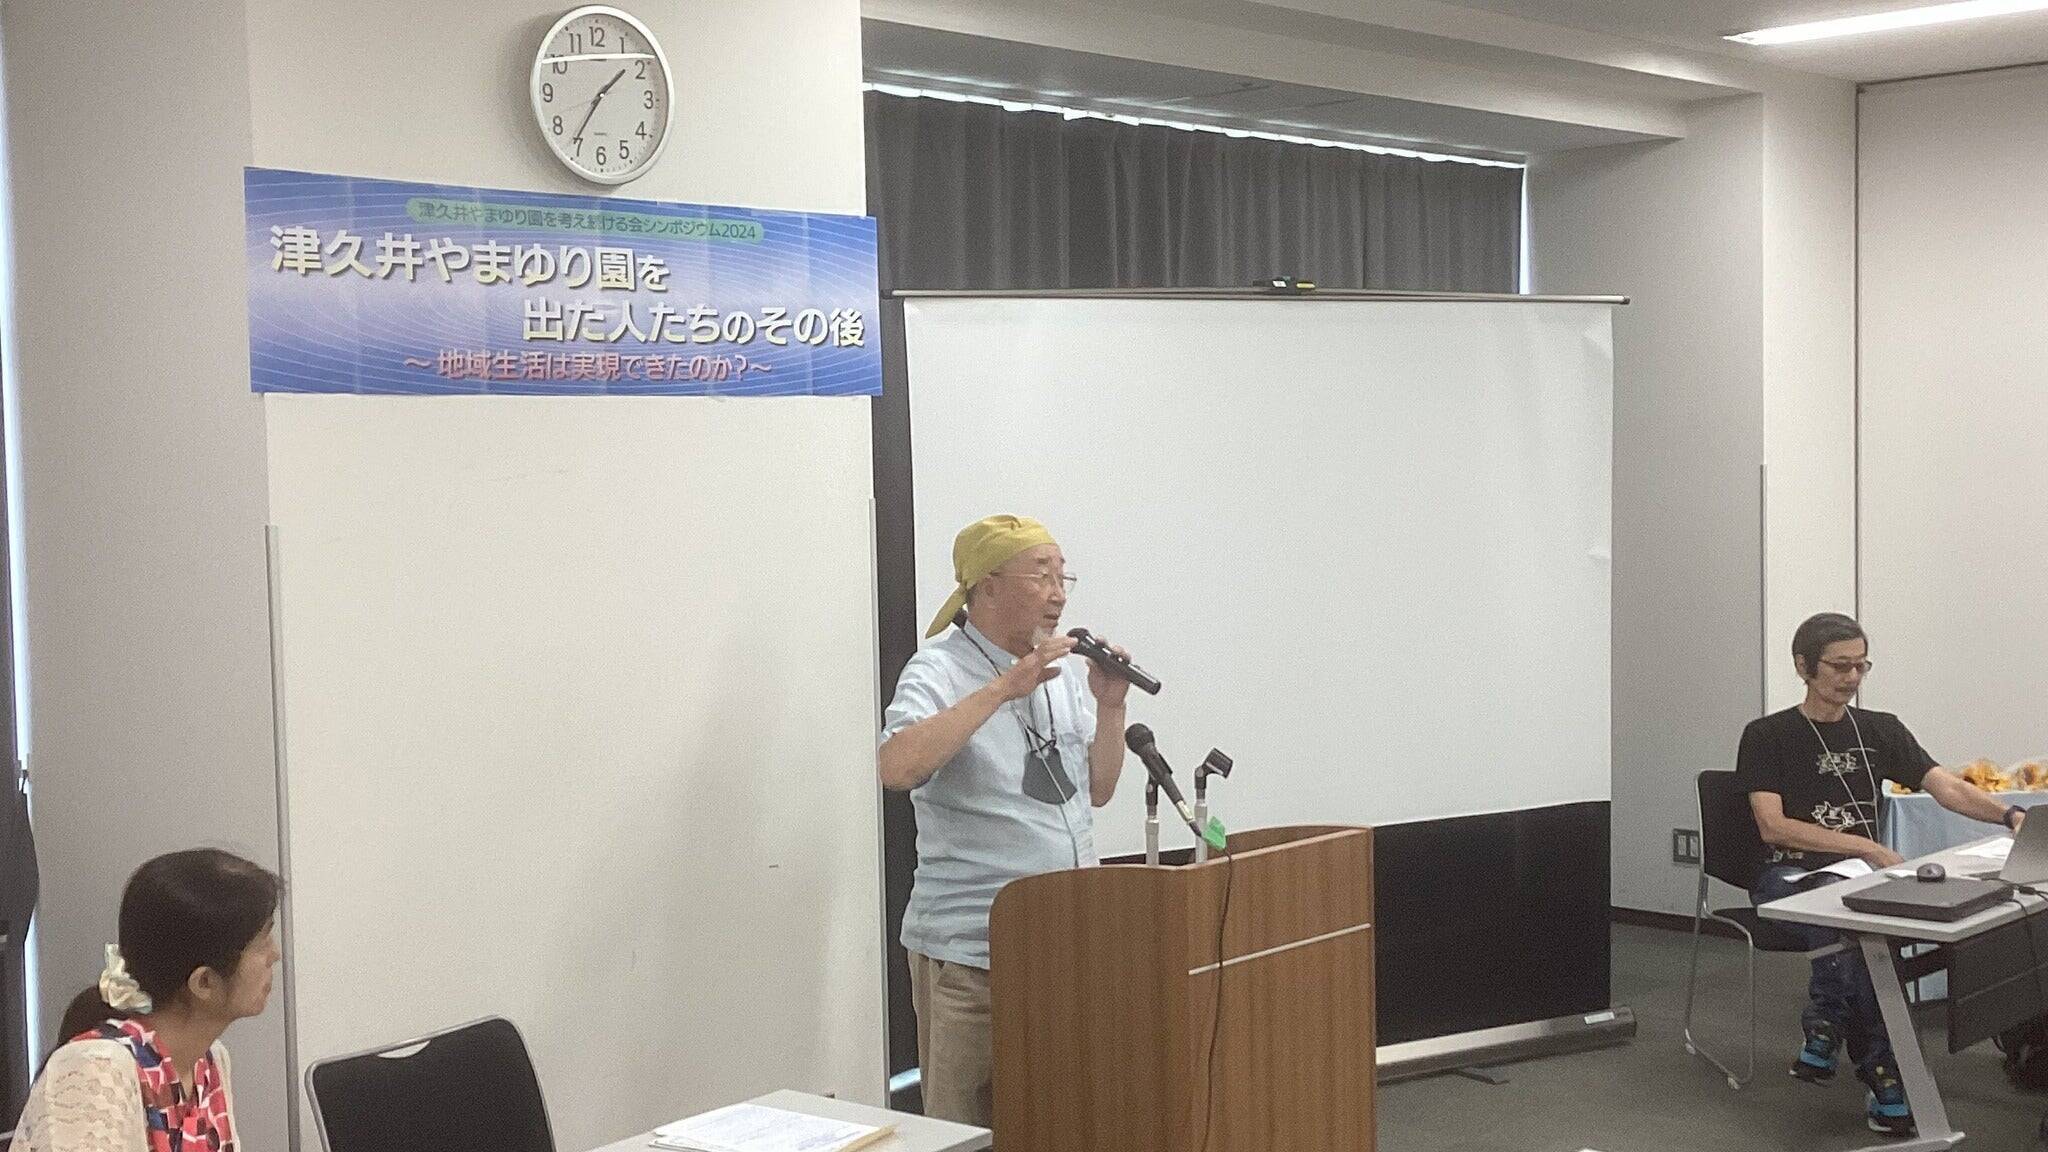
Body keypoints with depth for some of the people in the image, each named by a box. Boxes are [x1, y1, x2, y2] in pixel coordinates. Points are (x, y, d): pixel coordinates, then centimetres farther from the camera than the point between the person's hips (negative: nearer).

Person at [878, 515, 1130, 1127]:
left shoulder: (1066, 670, 9)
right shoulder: (939, 672, -10)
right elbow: (897, 767, -30)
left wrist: (1109, 707, 0)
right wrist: (1004, 689, -29)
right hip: (971, 951, -6)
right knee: (972, 1131, 1)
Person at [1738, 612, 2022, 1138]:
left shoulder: (1881, 730, 13)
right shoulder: (1767, 736, 2)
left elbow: (1948, 788, -1)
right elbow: (1774, 826, -8)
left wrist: (2009, 815, -21)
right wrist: (1864, 847, -16)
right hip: (1788, 877, -2)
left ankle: (1827, 1027, -19)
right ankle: (1883, 1070, -32)